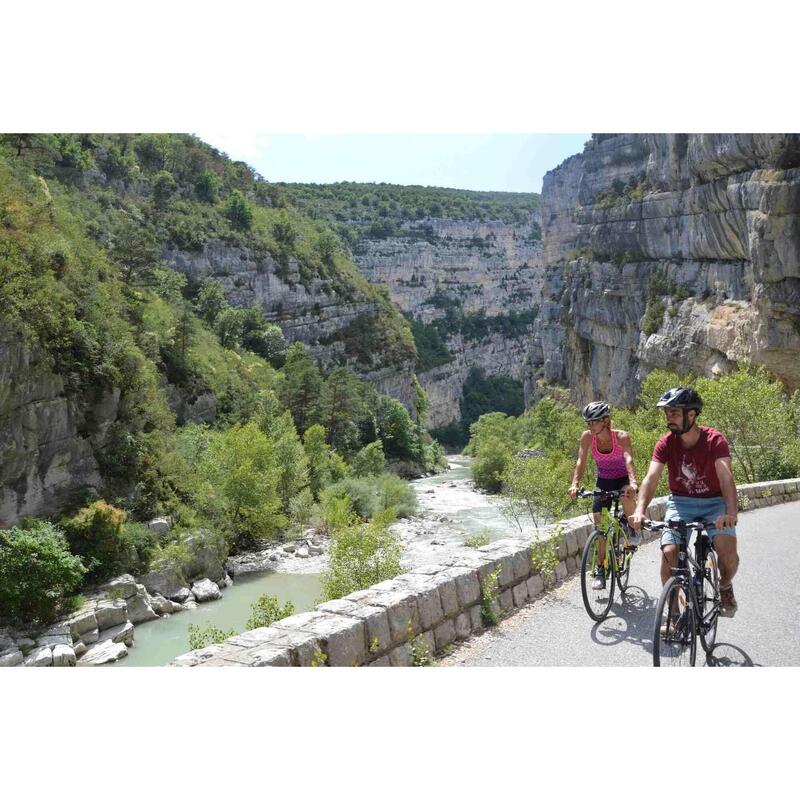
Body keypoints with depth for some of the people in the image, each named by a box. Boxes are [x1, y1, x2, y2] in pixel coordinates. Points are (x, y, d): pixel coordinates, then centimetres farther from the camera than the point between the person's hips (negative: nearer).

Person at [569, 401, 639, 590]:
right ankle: (601, 570, 9)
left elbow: (628, 459, -39)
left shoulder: (621, 436, -25)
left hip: (623, 479, -3)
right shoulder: (587, 437, -17)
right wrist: (575, 484, -39)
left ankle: (633, 529, -7)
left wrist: (632, 482, -56)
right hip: (603, 482, 3)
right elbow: (581, 461, -23)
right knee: (599, 524, -3)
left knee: (627, 496, -37)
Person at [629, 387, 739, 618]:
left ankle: (725, 586, 12)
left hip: (713, 503, -2)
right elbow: (651, 478, -21)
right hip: (680, 503, 2)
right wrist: (640, 510, -38)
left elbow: (726, 477, -30)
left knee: (728, 550, -24)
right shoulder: (666, 443, -10)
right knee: (669, 551, -19)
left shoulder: (715, 440, -17)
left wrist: (731, 513, -48)